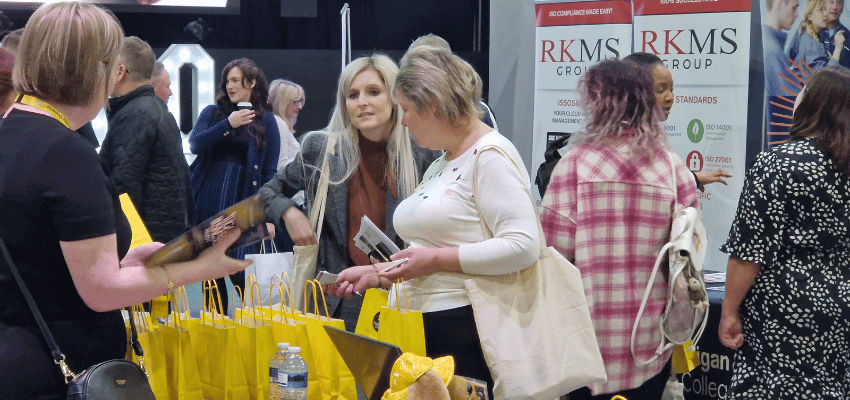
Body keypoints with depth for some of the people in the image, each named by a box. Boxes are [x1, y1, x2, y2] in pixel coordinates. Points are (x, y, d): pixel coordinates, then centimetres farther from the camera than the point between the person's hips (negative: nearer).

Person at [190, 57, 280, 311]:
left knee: (239, 272, -10)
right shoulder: (213, 113, 14)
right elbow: (194, 144, -3)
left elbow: (270, 171, 4)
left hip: (241, 204, -3)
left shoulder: (266, 121, 7)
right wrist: (228, 124, -13)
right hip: (206, 200, 3)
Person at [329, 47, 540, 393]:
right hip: (424, 330, 8)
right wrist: (376, 273, 17)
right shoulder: (439, 166, 21)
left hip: (469, 330, -8)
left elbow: (523, 247, -20)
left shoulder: (491, 156, -9)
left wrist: (436, 260, -18)